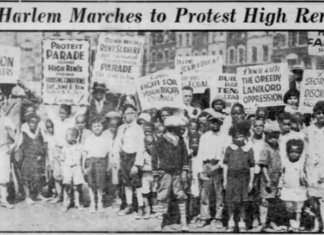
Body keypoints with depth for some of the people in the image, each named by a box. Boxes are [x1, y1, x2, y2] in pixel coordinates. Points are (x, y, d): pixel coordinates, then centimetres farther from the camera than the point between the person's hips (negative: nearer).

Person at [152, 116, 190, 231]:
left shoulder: (180, 141, 6)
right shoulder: (160, 142, -5)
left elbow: (185, 157, 10)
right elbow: (155, 158, 0)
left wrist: (185, 171, 3)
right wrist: (156, 174, -1)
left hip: (178, 173, 3)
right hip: (165, 173, -3)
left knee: (181, 196, 1)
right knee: (163, 197, -1)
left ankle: (184, 222, 7)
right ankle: (160, 222, 8)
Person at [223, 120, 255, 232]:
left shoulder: (248, 149, 2)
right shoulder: (229, 149, 3)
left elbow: (252, 167, 5)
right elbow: (225, 165, 6)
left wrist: (251, 181, 2)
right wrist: (225, 180, 2)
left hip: (243, 178, 0)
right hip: (231, 177, 0)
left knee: (242, 202, 4)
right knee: (230, 201, -1)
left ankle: (242, 223, 14)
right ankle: (231, 223, 11)